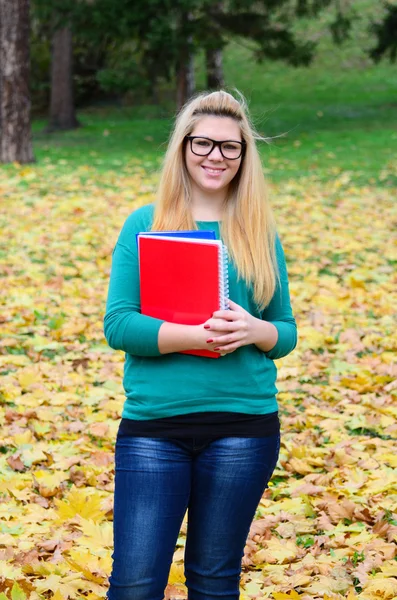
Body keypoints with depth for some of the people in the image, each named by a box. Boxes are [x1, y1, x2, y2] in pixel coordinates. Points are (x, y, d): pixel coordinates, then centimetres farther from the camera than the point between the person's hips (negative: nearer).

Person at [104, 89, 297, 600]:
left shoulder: (259, 233, 8)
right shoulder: (145, 225, 3)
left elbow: (287, 332, 12)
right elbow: (117, 324, -5)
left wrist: (254, 330, -12)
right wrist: (196, 334, -19)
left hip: (242, 425, 2)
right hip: (153, 425, -1)